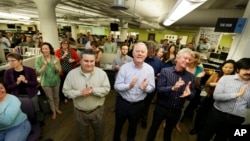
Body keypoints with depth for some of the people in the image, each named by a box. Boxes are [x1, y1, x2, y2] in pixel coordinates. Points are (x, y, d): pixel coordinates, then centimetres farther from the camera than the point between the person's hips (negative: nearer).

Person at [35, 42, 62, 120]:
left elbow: (59, 71, -14)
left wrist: (55, 64, -32)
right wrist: (45, 64, -32)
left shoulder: (55, 58, -11)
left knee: (56, 96, 20)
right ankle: (53, 112, 37)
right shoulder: (38, 59, -12)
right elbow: (39, 72, -16)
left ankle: (57, 108, 45)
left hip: (56, 81, 1)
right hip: (46, 82, -1)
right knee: (50, 98, 16)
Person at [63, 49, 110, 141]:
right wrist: (80, 92, -25)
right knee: (83, 133, 29)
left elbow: (107, 89, -14)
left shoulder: (101, 73, -15)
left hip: (97, 110, 0)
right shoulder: (72, 74, -13)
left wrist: (93, 90, -29)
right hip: (80, 111, 1)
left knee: (99, 132, 26)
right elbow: (66, 91, -9)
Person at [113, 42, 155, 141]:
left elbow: (152, 88, -5)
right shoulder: (124, 68, -16)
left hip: (138, 105, 2)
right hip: (122, 103, -1)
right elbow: (116, 86, -15)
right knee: (118, 125, 25)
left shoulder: (150, 69, -10)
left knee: (133, 126, 28)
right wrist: (129, 85, -34)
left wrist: (145, 87, -28)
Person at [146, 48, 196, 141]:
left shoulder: (190, 76, -4)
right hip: (161, 108, -2)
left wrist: (189, 93, -24)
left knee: (168, 131, 27)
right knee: (154, 129, 19)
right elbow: (159, 89, -20)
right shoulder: (165, 71, -14)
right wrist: (172, 88, -36)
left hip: (176, 111, 3)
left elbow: (193, 94, -1)